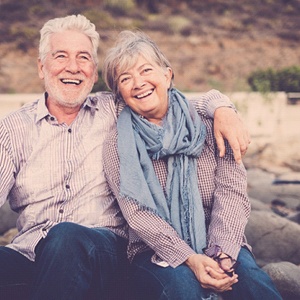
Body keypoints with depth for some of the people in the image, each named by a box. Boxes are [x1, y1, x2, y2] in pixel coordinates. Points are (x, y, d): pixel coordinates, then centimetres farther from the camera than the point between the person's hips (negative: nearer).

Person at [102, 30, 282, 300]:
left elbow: (232, 189, -6)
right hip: (155, 251, -1)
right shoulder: (118, 145, 0)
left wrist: (221, 252, -22)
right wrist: (189, 258, -22)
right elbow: (137, 214, -9)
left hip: (220, 246, 1)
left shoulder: (208, 123, 2)